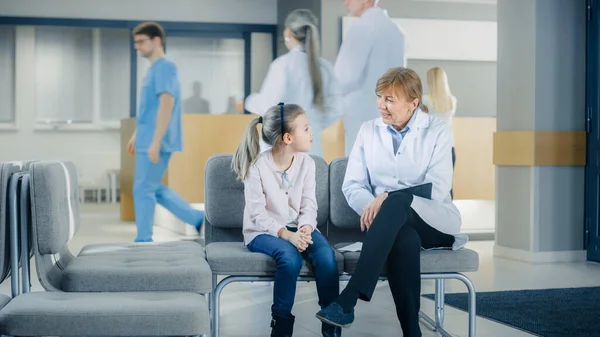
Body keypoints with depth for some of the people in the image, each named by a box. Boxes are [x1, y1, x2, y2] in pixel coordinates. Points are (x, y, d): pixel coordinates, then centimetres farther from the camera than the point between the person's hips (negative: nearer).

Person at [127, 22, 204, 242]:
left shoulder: (165, 67, -13)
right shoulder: (154, 69, 17)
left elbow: (166, 104, -21)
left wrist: (156, 142, -24)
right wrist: (136, 136, 25)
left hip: (155, 143, -10)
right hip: (147, 141, 10)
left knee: (143, 189, -3)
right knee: (154, 188, 14)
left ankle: (144, 242, 7)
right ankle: (198, 219, 18)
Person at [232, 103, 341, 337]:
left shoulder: (306, 163, 1)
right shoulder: (257, 166, -14)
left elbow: (309, 205, -3)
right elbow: (258, 215, -17)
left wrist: (305, 229, -24)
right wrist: (287, 235, -30)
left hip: (297, 229, 4)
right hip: (262, 232, -4)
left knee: (326, 254, -27)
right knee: (290, 257, -35)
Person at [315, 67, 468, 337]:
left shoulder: (436, 131, 1)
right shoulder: (368, 130, 10)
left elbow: (436, 189, -10)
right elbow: (352, 185, 4)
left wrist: (387, 198, -22)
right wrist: (373, 206, -19)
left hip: (434, 220, -1)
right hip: (395, 223, 2)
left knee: (396, 203, -38)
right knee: (404, 239, -39)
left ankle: (347, 301, -45)